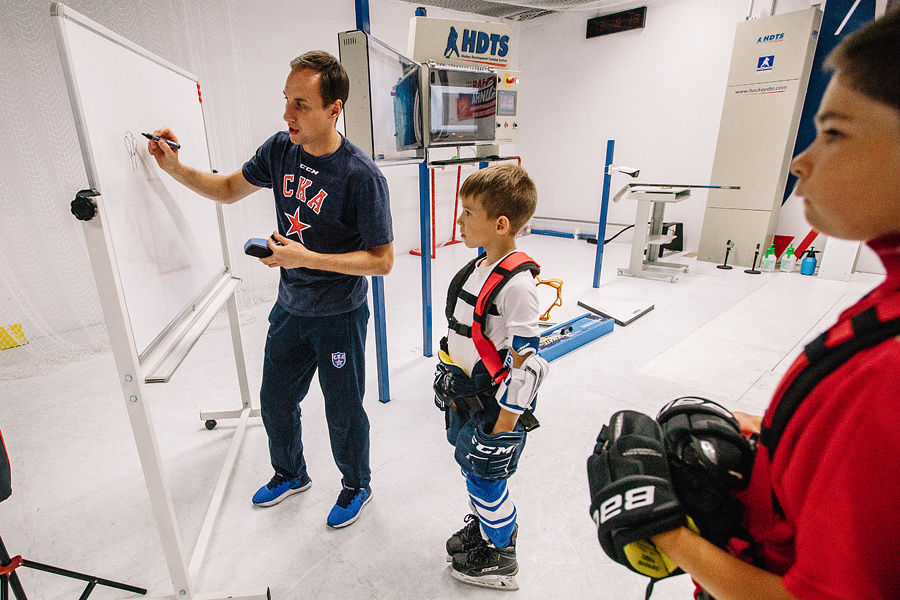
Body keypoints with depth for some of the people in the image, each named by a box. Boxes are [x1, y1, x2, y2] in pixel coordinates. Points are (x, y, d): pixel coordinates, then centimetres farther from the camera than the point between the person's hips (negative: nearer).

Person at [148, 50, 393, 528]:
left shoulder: (362, 176, -23)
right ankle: (290, 474, 52)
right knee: (275, 402, 22)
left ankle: (356, 486, 43)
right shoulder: (280, 149, -3)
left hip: (339, 317, -6)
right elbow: (228, 189, 13)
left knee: (343, 413, 12)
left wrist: (306, 258, -26)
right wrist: (175, 168, -4)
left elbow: (382, 260, -21)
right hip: (289, 308, 7)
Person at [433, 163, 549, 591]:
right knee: (469, 464, 24)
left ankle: (499, 558, 37)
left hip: (495, 401, -8)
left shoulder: (516, 283, -27)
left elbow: (525, 362, -24)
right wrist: (451, 382, 20)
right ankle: (484, 524, 52)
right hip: (465, 393, 8)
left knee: (486, 475, 10)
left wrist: (504, 426, -19)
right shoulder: (480, 266, 2)